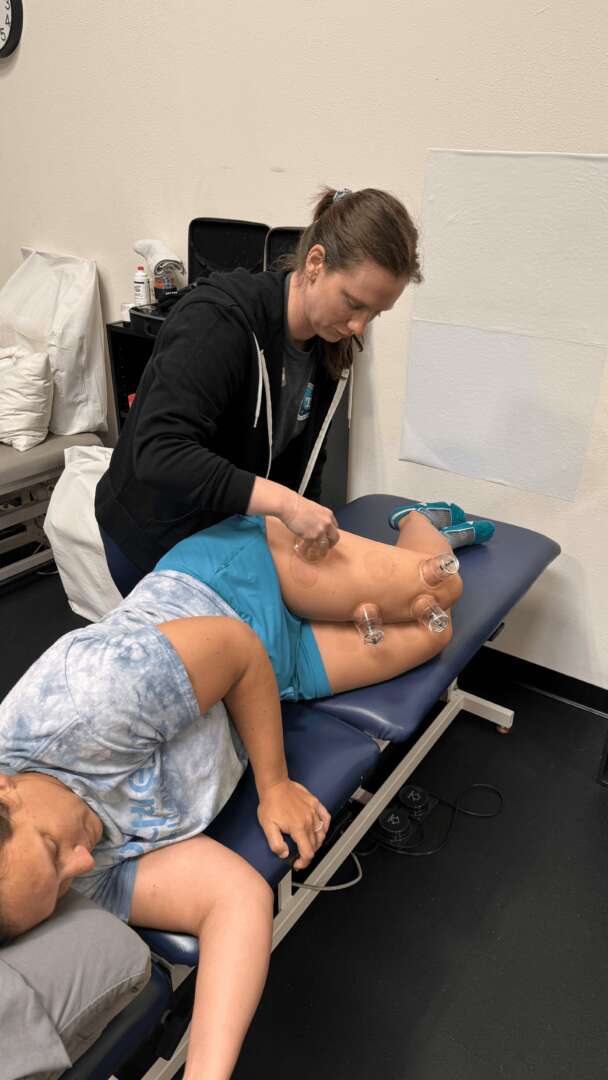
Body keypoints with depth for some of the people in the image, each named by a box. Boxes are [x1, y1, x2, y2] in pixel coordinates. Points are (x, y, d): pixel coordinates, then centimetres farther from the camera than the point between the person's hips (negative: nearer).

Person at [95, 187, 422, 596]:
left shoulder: (330, 348, -6)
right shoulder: (219, 320, -29)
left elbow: (304, 456, 3)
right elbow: (158, 452, -39)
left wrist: (303, 523, -8)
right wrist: (284, 502, -45)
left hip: (230, 531, 6)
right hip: (156, 537, -6)